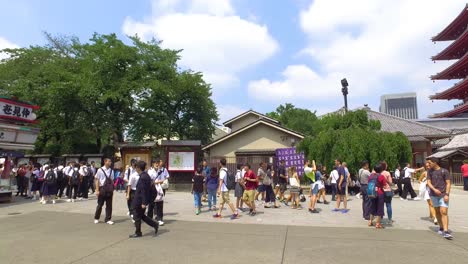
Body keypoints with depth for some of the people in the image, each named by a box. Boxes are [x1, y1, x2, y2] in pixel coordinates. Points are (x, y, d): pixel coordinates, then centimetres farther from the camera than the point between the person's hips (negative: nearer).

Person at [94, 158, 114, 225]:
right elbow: (97, 180, -3)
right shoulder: (100, 170, -6)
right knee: (100, 204, 9)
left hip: (109, 189, 3)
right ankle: (96, 218, 29)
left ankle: (108, 219, 16)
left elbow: (111, 181, 9)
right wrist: (97, 190, -7)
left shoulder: (111, 171, 5)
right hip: (102, 188, -3)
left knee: (109, 205, 6)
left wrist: (112, 190, 8)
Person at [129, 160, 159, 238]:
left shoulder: (142, 177, -23)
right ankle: (155, 225, 20)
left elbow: (144, 191, -24)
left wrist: (144, 203, -22)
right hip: (142, 201, 10)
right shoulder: (146, 175, 7)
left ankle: (138, 233, 21)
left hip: (139, 201, -10)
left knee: (137, 217, 6)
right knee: (141, 215, 20)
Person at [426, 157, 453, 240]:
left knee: (444, 212, -12)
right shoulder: (430, 172, 6)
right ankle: (441, 228, 26)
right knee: (437, 212, 12)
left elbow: (448, 183, -4)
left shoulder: (444, 171, -4)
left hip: (443, 195, -4)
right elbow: (429, 182, 2)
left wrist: (447, 194, -13)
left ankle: (446, 231, -14)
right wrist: (434, 189, -16)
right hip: (434, 195, 4)